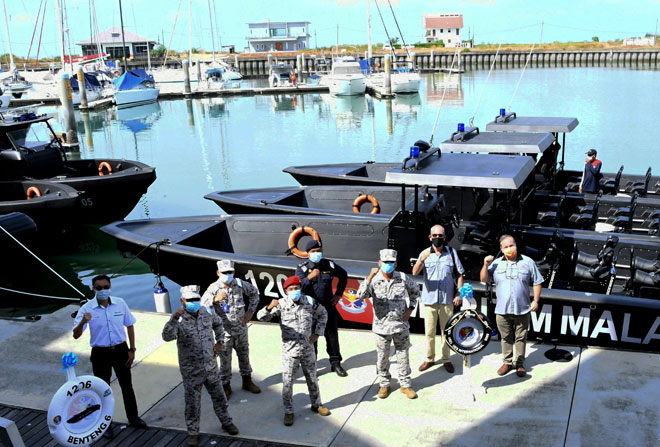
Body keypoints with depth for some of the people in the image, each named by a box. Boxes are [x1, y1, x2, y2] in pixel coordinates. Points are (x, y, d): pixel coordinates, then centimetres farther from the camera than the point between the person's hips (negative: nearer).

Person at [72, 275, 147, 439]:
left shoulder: (120, 303, -8)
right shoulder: (87, 308, -14)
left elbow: (129, 326, 4)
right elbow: (76, 335, -15)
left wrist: (132, 350, 1)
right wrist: (83, 322, -36)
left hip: (120, 350, 2)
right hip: (100, 353, -1)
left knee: (127, 386, 16)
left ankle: (133, 418, 36)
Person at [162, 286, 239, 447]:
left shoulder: (208, 312, -4)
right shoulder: (179, 320, -19)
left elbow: (218, 323, 18)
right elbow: (167, 337, -38)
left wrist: (219, 341, 8)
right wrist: (174, 318, -49)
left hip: (211, 366, 4)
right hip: (191, 371, -4)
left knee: (219, 397, 18)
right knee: (192, 403, 10)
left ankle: (226, 422, 40)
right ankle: (193, 432, 29)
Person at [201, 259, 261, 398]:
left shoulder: (239, 284, -4)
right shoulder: (214, 288, -15)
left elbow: (254, 293, 13)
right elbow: (203, 303, -29)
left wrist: (250, 311, 6)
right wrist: (215, 299, -48)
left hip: (241, 328, 4)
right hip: (224, 331, -4)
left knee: (244, 355, 17)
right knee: (225, 359, 6)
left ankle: (247, 381, 34)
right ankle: (226, 386, 22)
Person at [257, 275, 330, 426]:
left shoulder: (310, 302, -5)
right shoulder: (281, 304, -13)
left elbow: (323, 314, 13)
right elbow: (261, 317, -19)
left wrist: (317, 333, 5)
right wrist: (269, 307, -41)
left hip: (308, 349, 3)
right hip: (289, 351, -2)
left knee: (312, 379, 18)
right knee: (287, 383, 3)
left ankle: (316, 404, 39)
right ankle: (288, 412, 22)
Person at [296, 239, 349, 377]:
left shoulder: (329, 265, 1)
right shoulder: (302, 268, -7)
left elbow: (343, 275, 18)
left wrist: (338, 294, 13)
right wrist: (309, 277, -37)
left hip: (329, 306, 3)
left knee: (332, 335, 9)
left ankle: (335, 363, 23)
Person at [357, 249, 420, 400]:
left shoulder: (403, 278, -3)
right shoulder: (374, 280, -9)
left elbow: (415, 291, 15)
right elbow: (361, 295, -26)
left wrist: (410, 308, 5)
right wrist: (369, 277, -35)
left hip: (401, 326, 1)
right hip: (382, 327, -1)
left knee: (403, 356, 11)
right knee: (382, 358, 10)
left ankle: (405, 385, 27)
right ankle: (384, 384, 30)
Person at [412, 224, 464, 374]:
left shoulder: (451, 253, 1)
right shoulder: (425, 253, -2)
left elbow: (459, 274, 7)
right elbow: (415, 272, -16)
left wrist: (459, 293, -1)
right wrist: (421, 260, -34)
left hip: (447, 299, 0)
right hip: (429, 298, 0)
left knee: (446, 331, 9)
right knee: (429, 332, 7)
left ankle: (446, 359, 21)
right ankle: (429, 359, 20)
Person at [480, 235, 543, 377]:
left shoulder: (527, 262, 1)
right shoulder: (496, 263, 4)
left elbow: (537, 282, 5)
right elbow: (483, 279, 4)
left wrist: (536, 300, -2)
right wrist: (486, 265, -11)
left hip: (522, 309, -1)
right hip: (502, 310, 1)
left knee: (521, 338, 8)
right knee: (506, 338, 11)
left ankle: (519, 363, 21)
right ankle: (507, 362, 25)